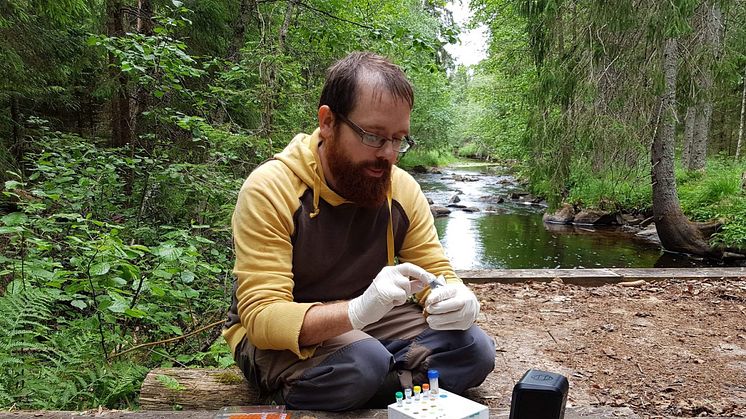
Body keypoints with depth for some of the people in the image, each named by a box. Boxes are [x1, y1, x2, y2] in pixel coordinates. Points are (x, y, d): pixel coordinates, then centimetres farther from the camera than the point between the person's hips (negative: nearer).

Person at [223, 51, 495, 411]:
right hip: (280, 338, -6)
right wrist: (357, 310, -43)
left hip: (368, 325, 6)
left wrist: (455, 300, -25)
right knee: (364, 362, -35)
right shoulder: (269, 189, -21)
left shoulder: (403, 190, -5)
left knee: (474, 350, -14)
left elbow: (437, 273, 1)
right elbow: (261, 317, -25)